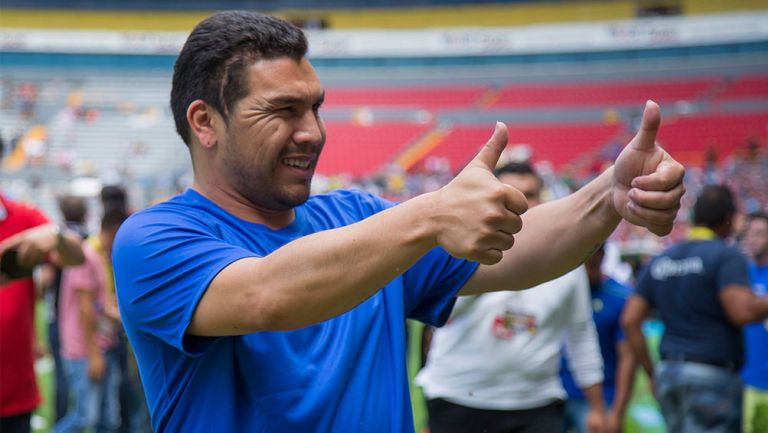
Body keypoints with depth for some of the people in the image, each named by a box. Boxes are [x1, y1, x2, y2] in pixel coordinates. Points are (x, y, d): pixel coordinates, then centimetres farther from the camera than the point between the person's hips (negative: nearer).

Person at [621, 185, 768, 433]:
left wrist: (652, 373, 13)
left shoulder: (661, 261, 12)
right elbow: (742, 312, -21)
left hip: (668, 373, 7)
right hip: (712, 375, -7)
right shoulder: (727, 256, -7)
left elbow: (630, 320, 8)